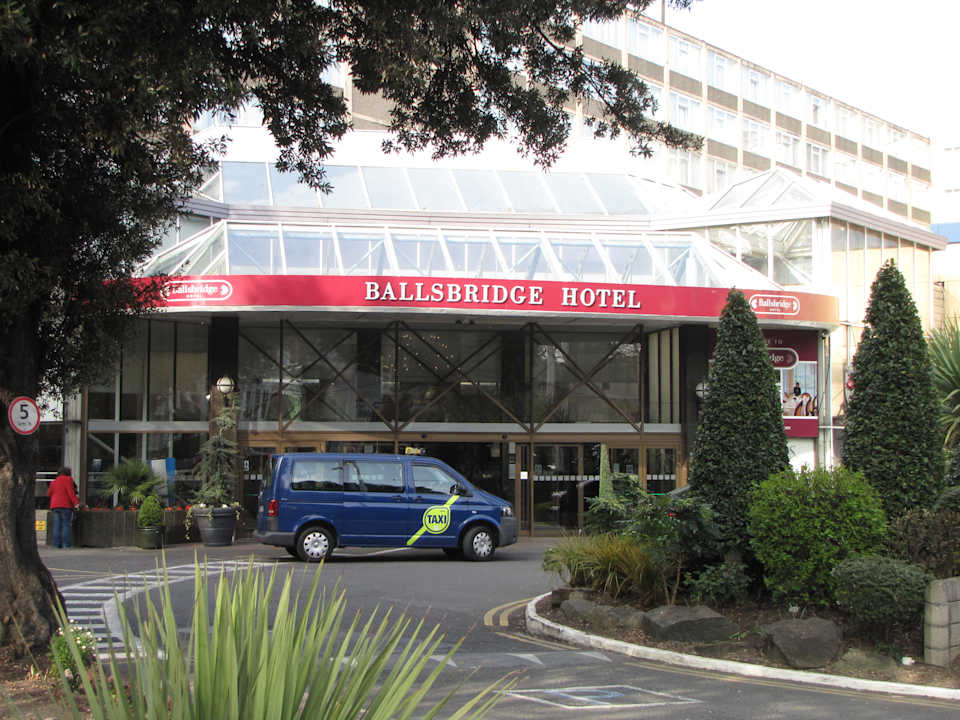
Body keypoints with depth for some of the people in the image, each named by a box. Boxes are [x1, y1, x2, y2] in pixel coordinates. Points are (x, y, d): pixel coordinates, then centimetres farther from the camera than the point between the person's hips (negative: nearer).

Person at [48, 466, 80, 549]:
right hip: (66, 505, -5)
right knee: (66, 525, -5)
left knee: (57, 526, 3)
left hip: (55, 506, 5)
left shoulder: (54, 481, 16)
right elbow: (70, 491, -12)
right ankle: (66, 544, -11)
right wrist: (76, 502, -17)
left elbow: (48, 494, 19)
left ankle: (56, 544, -3)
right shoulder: (68, 479, 0)